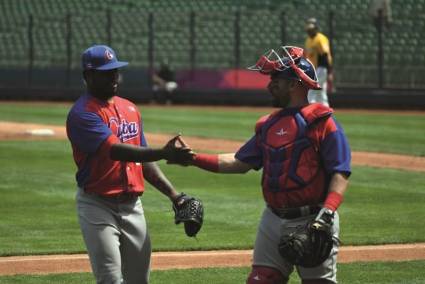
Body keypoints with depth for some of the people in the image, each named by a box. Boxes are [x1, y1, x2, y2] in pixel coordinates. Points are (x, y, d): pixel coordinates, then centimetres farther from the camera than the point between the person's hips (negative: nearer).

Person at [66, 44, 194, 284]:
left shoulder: (131, 109, 14)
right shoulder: (82, 113, -13)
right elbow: (115, 150, -27)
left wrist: (173, 194, 8)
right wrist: (163, 153, -36)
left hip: (132, 205, 7)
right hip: (98, 206, -7)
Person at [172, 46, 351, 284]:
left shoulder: (323, 122, -9)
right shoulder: (269, 125, 13)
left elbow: (340, 174, -14)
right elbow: (241, 163, 18)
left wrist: (327, 213, -27)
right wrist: (194, 159, 10)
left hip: (312, 221, -7)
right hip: (274, 220, 7)